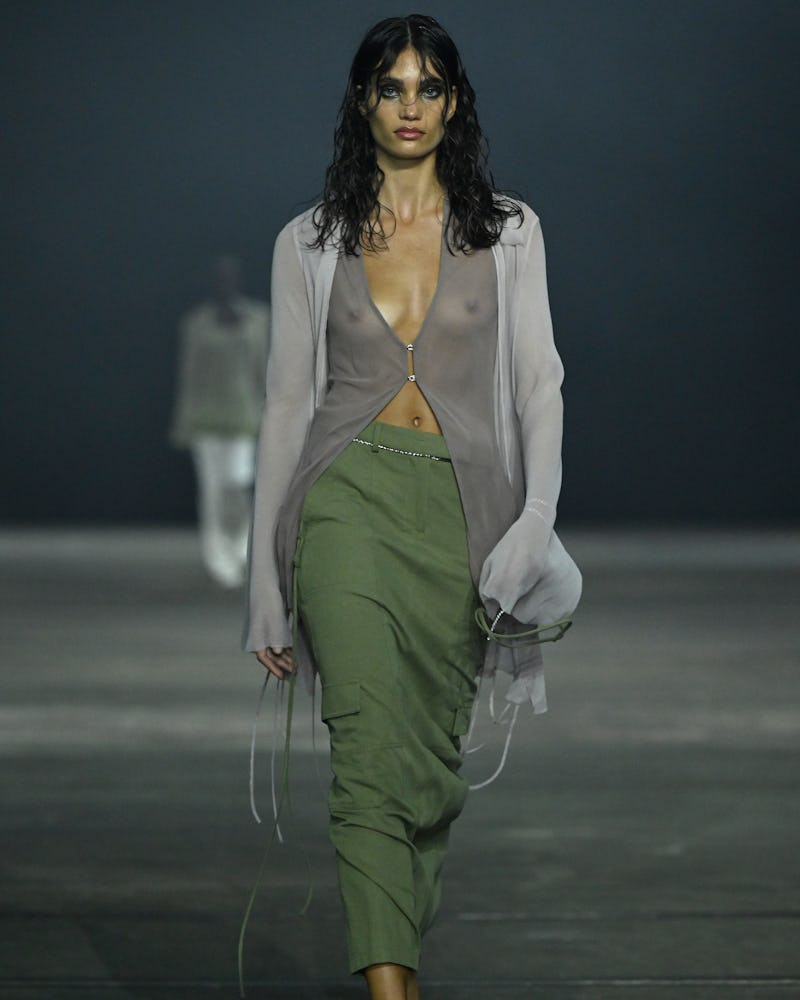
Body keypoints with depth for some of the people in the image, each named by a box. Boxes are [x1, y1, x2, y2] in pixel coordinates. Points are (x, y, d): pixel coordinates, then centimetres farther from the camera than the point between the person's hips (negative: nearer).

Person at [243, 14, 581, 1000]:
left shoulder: (508, 231, 10)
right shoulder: (309, 242, 9)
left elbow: (538, 382, 5)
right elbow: (287, 403, 9)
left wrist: (537, 520, -12)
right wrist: (267, 590, 6)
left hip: (462, 506, 2)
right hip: (350, 497, -1)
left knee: (432, 756, 5)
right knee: (371, 745, -17)